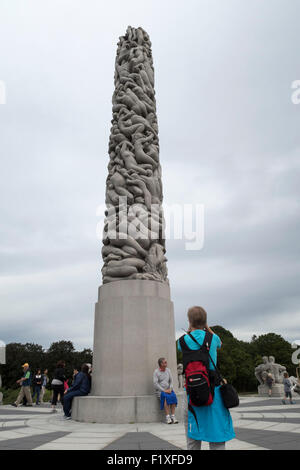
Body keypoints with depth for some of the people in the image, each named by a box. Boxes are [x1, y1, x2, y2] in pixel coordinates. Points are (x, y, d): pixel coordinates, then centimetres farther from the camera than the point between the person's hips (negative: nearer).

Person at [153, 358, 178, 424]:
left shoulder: (168, 370, 9)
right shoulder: (156, 372, -6)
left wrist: (170, 389, -8)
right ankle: (167, 417, -31)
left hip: (168, 390, 4)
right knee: (166, 397, -34)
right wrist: (164, 390, -17)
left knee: (173, 396, -27)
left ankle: (173, 416, -28)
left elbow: (171, 381, 10)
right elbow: (155, 383, -12)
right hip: (159, 390, -4)